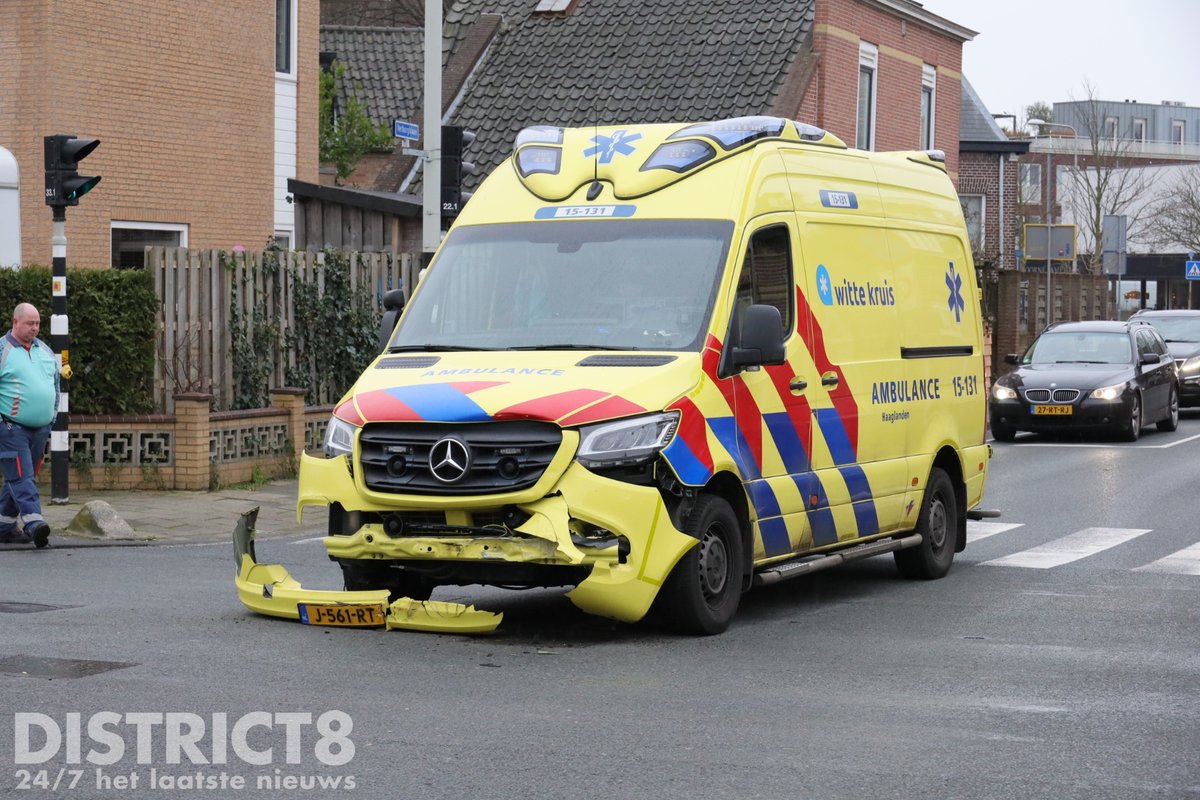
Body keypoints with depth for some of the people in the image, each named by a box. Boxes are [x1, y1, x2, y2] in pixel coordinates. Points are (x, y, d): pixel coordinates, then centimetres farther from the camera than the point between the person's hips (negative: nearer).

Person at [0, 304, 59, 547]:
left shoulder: (45, 351, 16)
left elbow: (56, 385, 25)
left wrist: (52, 415, 19)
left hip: (40, 428, 6)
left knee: (22, 477, 10)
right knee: (20, 476, -14)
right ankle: (33, 523, -24)